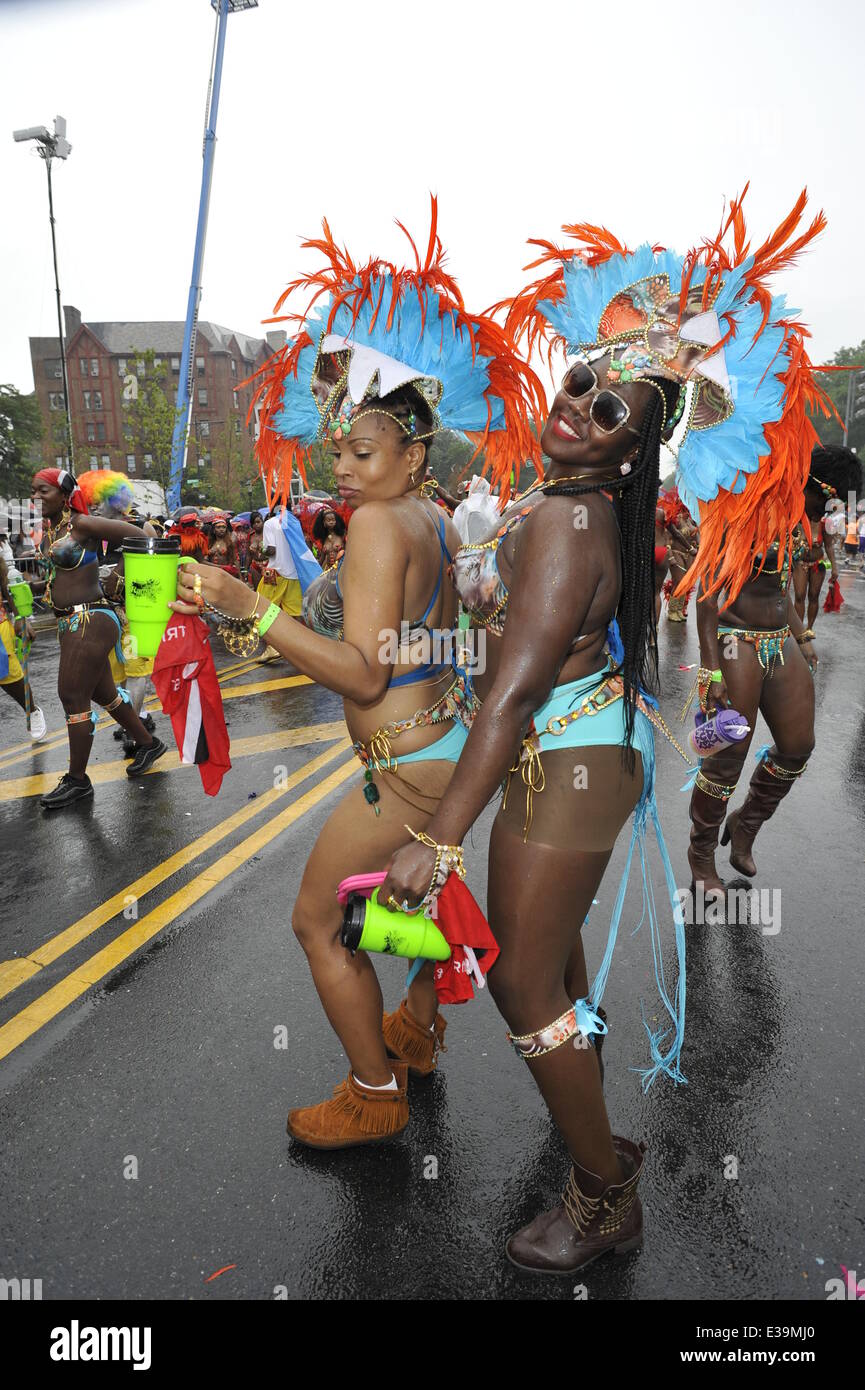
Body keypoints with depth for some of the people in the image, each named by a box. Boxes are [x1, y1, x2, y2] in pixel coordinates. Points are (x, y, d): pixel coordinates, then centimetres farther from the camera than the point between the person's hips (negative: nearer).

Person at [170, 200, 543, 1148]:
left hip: (407, 770, -10)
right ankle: (417, 1033, 53)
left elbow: (363, 673, -28)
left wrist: (251, 610, -31)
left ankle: (375, 1097, 23)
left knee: (318, 921, 6)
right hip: (446, 745, 10)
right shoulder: (430, 520, 8)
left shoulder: (378, 522, -20)